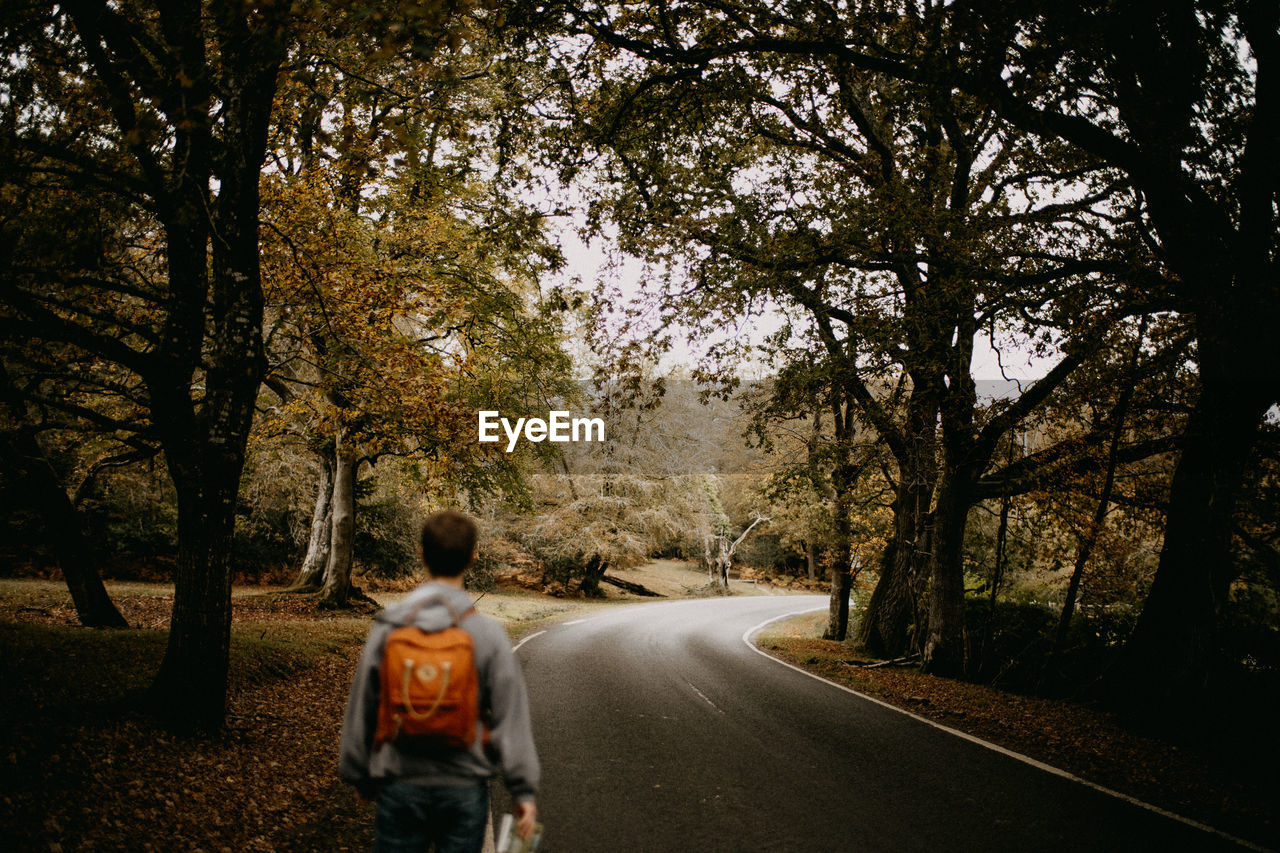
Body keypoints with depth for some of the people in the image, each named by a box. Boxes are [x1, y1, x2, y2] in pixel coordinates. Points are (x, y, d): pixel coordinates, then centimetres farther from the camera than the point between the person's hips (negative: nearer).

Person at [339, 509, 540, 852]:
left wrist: (359, 776, 16)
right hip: (464, 787, -1)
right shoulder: (488, 634, -11)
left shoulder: (386, 630, -6)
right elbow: (510, 718, -10)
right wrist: (524, 791, -3)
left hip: (400, 786, 1)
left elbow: (361, 712, 2)